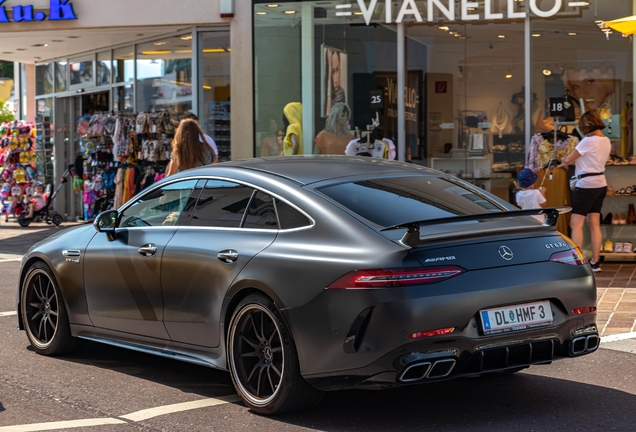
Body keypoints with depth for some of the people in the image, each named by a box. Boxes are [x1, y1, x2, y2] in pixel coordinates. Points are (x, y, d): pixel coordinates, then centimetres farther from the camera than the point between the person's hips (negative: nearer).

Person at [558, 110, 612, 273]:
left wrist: (563, 164, 10)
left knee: (576, 224, -6)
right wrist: (571, 162, 14)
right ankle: (594, 262, 11)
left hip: (587, 185, -9)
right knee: (594, 224, 10)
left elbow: (568, 159, -12)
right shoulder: (606, 141, 9)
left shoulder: (588, 141, -17)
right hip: (600, 184, 9)